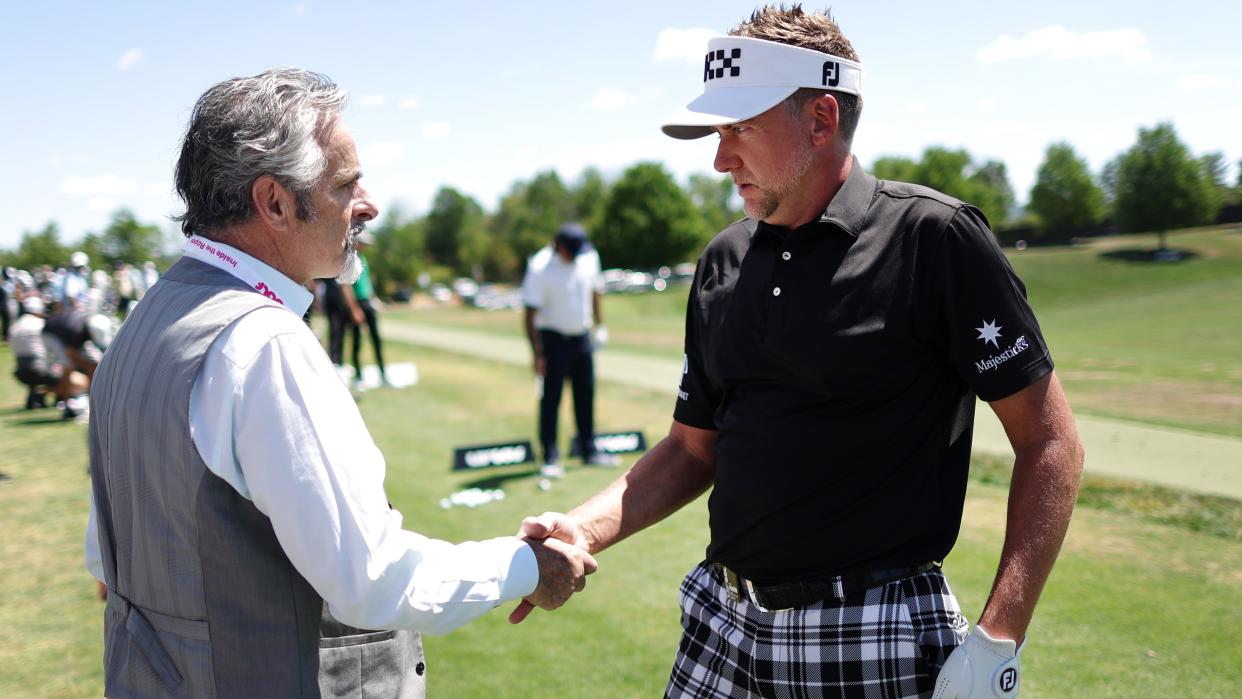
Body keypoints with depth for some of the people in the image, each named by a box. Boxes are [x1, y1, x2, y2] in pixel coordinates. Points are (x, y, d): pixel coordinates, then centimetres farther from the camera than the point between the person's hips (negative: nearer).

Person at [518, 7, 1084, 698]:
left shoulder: (933, 236, -11)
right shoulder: (725, 262, 6)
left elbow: (1051, 443, -11)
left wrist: (998, 641, -17)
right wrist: (582, 530, -3)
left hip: (877, 640, -5)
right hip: (725, 625, 6)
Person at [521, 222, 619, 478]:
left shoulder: (589, 256, -1)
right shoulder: (539, 267, -19)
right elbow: (530, 313, -17)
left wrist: (600, 323, 13)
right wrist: (537, 354, -19)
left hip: (583, 337, 6)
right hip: (554, 338, -5)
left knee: (586, 394, 11)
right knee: (551, 397, -3)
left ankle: (589, 450, 21)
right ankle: (550, 458, 4)